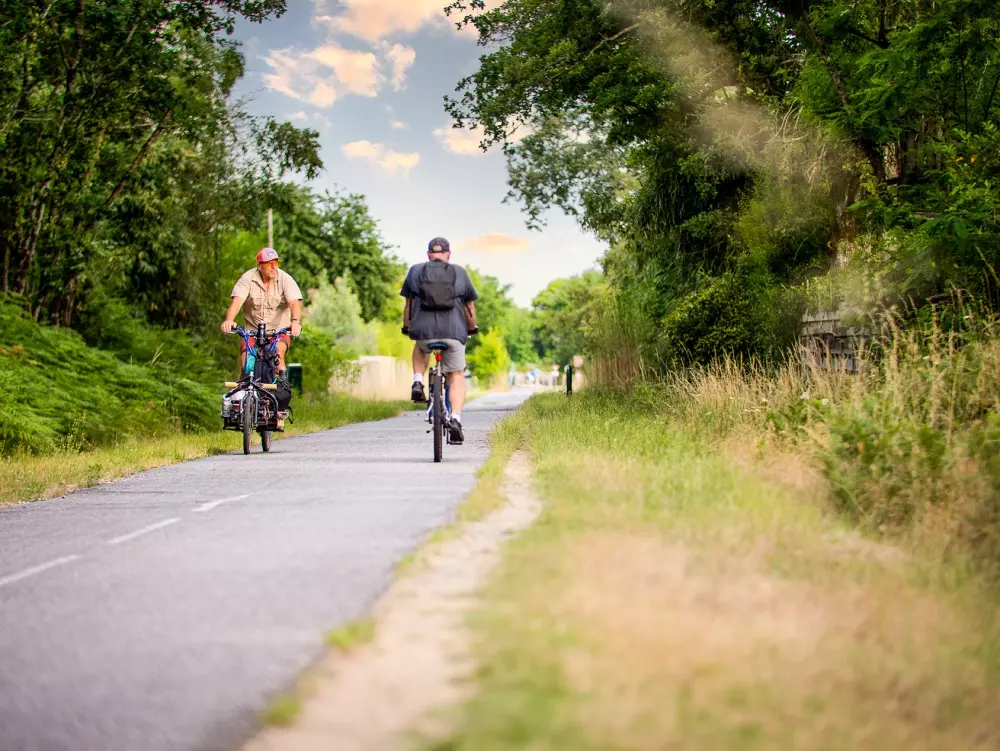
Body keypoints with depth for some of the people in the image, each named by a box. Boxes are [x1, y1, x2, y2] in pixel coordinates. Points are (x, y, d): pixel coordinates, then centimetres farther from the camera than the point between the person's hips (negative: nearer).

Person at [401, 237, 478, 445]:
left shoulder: (415, 271, 13)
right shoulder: (460, 273, 13)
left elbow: (408, 304, 15)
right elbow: (470, 306, 18)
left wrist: (406, 326, 29)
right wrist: (472, 328, 34)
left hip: (423, 330, 1)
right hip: (454, 331, -1)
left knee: (421, 348, 36)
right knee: (456, 376, 12)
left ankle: (418, 383, 13)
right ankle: (456, 419, -6)